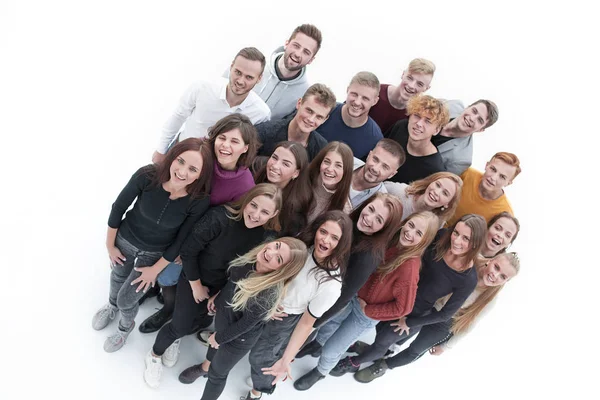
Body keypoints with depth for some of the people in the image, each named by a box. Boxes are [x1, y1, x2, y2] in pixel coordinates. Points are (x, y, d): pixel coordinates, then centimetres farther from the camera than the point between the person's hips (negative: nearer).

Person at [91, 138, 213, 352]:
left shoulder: (199, 201, -32)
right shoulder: (147, 175, -32)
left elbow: (181, 240, -17)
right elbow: (118, 208, -15)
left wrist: (155, 270, -7)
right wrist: (110, 245, -3)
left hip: (155, 253, -1)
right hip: (125, 240, 1)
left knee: (127, 300, 11)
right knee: (118, 277, 28)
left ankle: (126, 326, 49)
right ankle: (111, 305, 65)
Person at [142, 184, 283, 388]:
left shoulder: (265, 237, -20)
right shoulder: (220, 217, -35)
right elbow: (188, 251, -23)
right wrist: (196, 285, -14)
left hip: (223, 287, 4)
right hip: (193, 279, -4)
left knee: (202, 319, 20)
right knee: (180, 326, 3)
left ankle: (176, 338, 53)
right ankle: (155, 355, 34)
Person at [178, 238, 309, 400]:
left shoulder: (269, 293, -42)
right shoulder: (251, 258, -23)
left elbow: (246, 324, -26)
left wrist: (219, 337, -11)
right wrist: (218, 299, 11)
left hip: (238, 339, -6)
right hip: (222, 316, 6)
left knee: (217, 374, 19)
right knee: (215, 344, 36)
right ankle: (205, 366, 67)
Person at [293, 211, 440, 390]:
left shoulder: (409, 267, -34)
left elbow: (402, 307, -25)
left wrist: (367, 310, -15)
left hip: (366, 316, -6)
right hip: (354, 297, 6)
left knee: (330, 350, 9)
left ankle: (321, 372, 41)